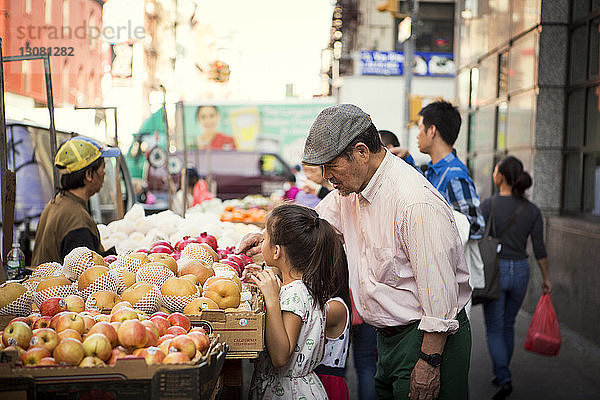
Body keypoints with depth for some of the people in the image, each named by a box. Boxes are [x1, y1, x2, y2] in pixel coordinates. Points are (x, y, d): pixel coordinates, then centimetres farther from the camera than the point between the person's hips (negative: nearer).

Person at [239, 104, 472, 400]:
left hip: (426, 340, -8)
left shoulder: (417, 204, -26)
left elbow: (440, 292, -24)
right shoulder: (351, 187, 2)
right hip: (388, 338, 9)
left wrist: (429, 362, -22)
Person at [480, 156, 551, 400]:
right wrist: (546, 278, 12)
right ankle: (501, 374, 31)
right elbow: (539, 249, 2)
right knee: (508, 326, 21)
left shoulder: (488, 205, -12)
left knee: (494, 329, 5)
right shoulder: (532, 210, -1)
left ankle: (504, 380, -9)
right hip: (520, 271, 4)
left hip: (494, 270, -4)